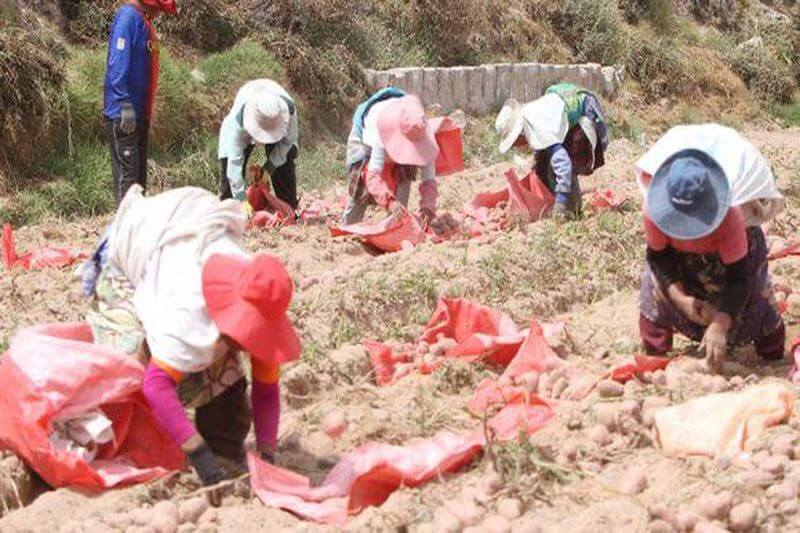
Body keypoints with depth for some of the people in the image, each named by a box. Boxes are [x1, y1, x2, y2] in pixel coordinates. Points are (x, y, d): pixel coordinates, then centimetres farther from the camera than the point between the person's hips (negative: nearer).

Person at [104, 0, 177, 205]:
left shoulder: (143, 20, 15)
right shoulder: (128, 16, -13)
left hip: (140, 112, 10)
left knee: (140, 172, 14)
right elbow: (118, 64, -21)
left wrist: (145, 111, 17)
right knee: (127, 173, -8)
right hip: (124, 113, -10)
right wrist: (125, 105, -26)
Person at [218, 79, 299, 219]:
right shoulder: (238, 119, -45)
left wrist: (268, 168, -28)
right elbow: (235, 161, -44)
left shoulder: (289, 109, -42)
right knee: (229, 166, -15)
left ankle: (289, 212, 0)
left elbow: (289, 139, -23)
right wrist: (242, 199, -49)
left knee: (285, 165, -12)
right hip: (245, 130, -1)